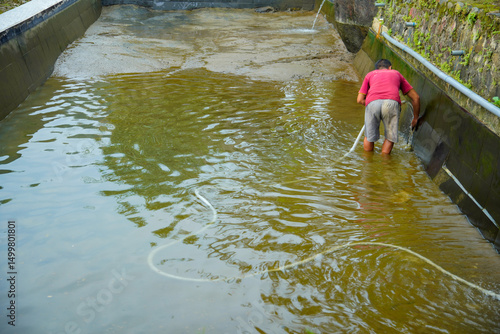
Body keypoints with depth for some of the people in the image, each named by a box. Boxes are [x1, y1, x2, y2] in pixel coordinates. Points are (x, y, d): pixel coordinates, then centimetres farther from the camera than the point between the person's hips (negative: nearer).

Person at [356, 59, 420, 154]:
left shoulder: (370, 74, 35)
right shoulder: (396, 74, 36)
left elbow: (360, 100, 23)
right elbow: (415, 97, 35)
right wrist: (415, 118, 44)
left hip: (372, 103, 1)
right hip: (392, 103, -1)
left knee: (369, 137, 18)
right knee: (390, 137, 16)